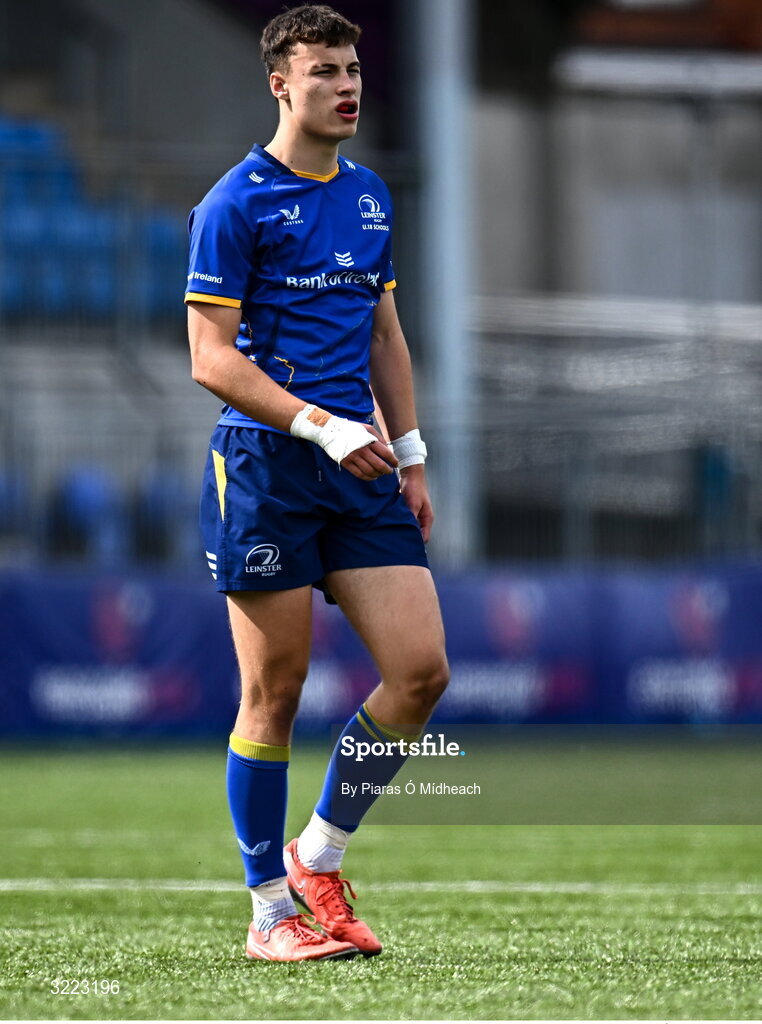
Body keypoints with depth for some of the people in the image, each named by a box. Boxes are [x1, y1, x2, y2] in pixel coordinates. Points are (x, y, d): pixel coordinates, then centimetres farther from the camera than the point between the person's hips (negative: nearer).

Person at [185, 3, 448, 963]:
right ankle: (270, 910, 9)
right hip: (265, 467, -6)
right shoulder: (236, 204, -7)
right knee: (275, 693, -2)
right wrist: (321, 426, -20)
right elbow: (211, 357, -12)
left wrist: (410, 456, 15)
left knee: (421, 668, -4)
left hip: (359, 466, 6)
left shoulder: (369, 195, 14)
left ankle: (318, 857, 14)